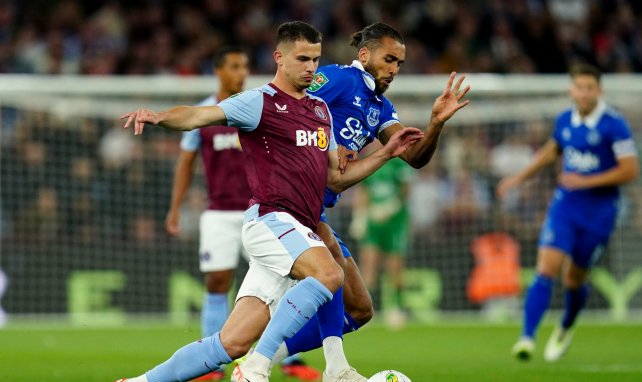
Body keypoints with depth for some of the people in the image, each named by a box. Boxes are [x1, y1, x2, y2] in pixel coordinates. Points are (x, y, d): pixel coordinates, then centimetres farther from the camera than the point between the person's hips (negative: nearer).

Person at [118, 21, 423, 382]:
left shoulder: (321, 109, 22)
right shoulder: (260, 102, -2)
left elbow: (336, 177, 26)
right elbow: (200, 115, -15)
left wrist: (387, 153, 18)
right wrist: (160, 116, -35)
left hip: (302, 230, 7)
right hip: (271, 219, -7)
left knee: (234, 342, -1)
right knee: (329, 272, -34)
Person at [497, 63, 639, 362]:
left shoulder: (614, 125, -13)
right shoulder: (565, 121, 3)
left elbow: (630, 170, -15)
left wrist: (586, 181, -20)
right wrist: (520, 178, 24)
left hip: (599, 212, -3)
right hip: (564, 206, 3)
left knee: (574, 279, 9)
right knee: (546, 270, -14)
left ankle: (565, 329, 38)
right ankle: (527, 337, -19)